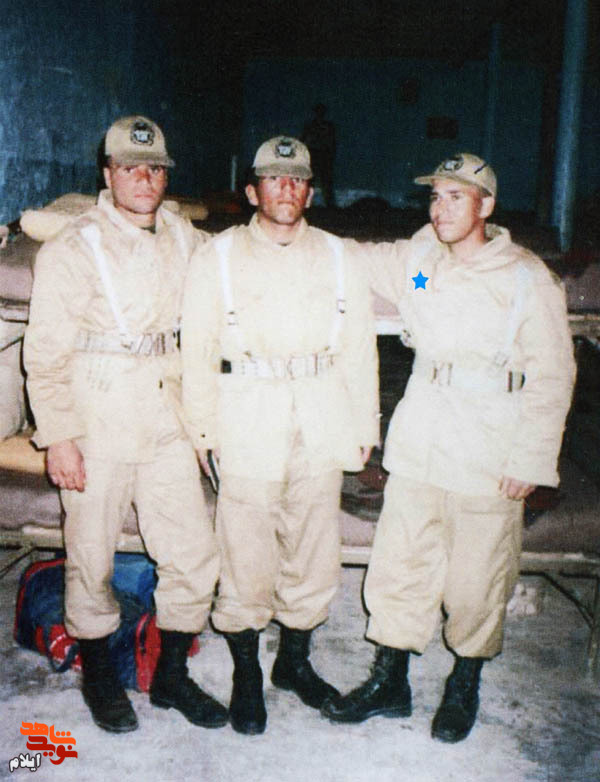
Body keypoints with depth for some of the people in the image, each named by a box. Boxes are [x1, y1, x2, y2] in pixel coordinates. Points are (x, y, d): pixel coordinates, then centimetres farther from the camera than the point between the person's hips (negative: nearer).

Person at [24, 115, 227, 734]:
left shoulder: (185, 238, 7)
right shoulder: (70, 251, -6)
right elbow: (46, 354, -7)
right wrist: (59, 438, -11)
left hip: (168, 420, 4)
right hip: (97, 424, -4)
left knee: (194, 556, 6)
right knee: (91, 557, 9)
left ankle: (171, 676, 28)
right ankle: (97, 675, 34)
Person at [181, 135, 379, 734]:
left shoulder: (339, 258, 11)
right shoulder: (217, 257, 5)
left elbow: (359, 348, 12)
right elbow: (198, 349, 4)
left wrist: (363, 427, 9)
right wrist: (201, 430, -1)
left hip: (321, 426, 3)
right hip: (247, 424, -2)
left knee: (314, 549, 10)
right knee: (245, 551, 2)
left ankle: (294, 660, 31)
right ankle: (246, 674, 22)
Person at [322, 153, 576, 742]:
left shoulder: (527, 278, -5)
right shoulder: (413, 260, 6)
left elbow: (551, 377, -3)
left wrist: (530, 458, -7)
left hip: (489, 450, -3)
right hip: (418, 437, 4)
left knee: (477, 575, 7)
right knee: (398, 561, 8)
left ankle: (464, 685, 31)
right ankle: (389, 682, 26)